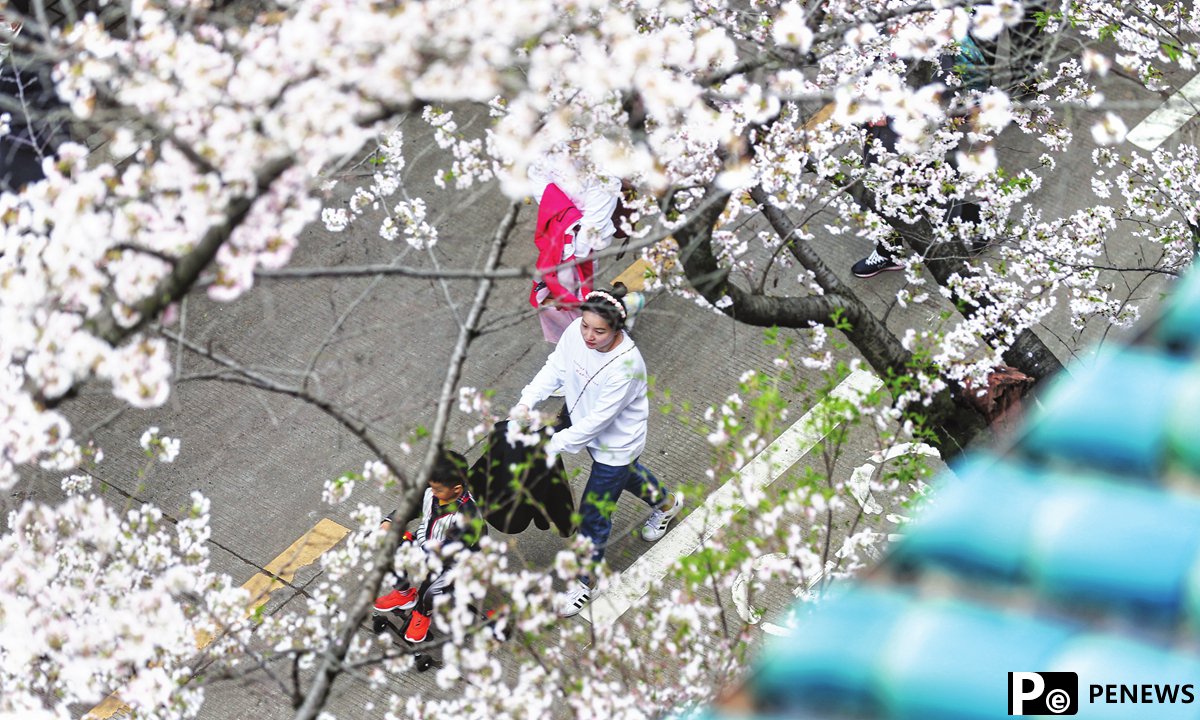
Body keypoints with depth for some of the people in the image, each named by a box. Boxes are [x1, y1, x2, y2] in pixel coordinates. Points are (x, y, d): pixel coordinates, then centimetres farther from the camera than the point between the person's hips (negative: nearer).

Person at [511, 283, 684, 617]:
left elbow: (598, 420, -34)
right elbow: (554, 369, -9)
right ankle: (666, 502, 67)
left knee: (593, 515, 6)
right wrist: (526, 402, -23)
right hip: (585, 424, 7)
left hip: (616, 443, -7)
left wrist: (553, 445, -30)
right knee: (625, 472, 36)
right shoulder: (577, 332, -23)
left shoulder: (626, 365, -40)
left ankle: (585, 581, 30)